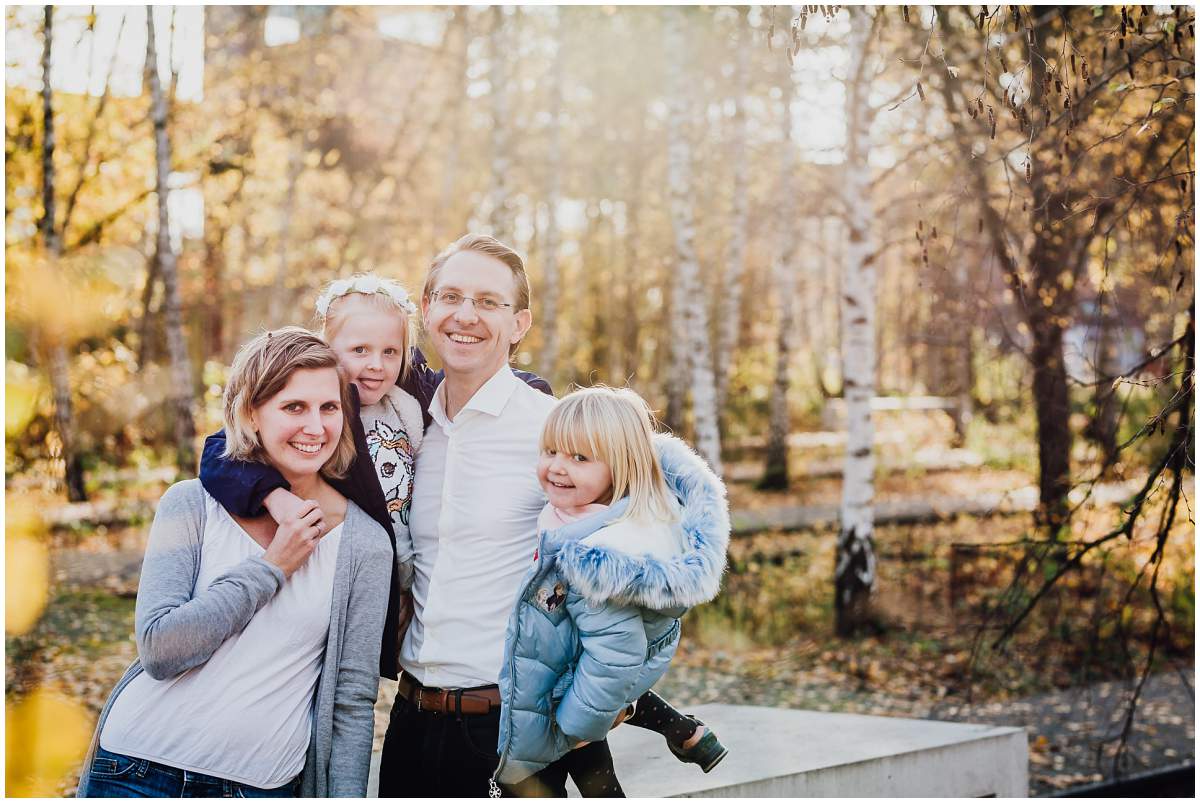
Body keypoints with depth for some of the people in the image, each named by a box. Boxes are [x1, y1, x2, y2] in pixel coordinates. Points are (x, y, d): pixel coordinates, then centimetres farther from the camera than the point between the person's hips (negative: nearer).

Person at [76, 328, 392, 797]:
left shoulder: (364, 544, -1)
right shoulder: (191, 505, -2)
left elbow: (353, 701, 1)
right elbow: (158, 650, -12)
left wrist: (346, 796, -6)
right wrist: (270, 568, -12)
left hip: (263, 784, 1)